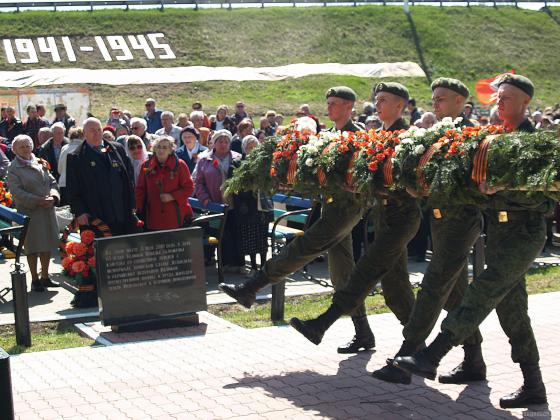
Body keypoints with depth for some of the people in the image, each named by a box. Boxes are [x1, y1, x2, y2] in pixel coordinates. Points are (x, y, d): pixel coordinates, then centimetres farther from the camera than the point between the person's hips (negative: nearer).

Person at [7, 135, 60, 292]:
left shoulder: (40, 163, 11)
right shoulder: (14, 168, -5)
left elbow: (52, 182, 11)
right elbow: (17, 191, -13)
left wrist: (53, 197, -9)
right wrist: (38, 201, -18)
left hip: (47, 210, 5)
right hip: (29, 212, -5)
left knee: (47, 245, 10)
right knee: (33, 248, 2)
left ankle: (45, 277, 22)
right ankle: (35, 279, 12)